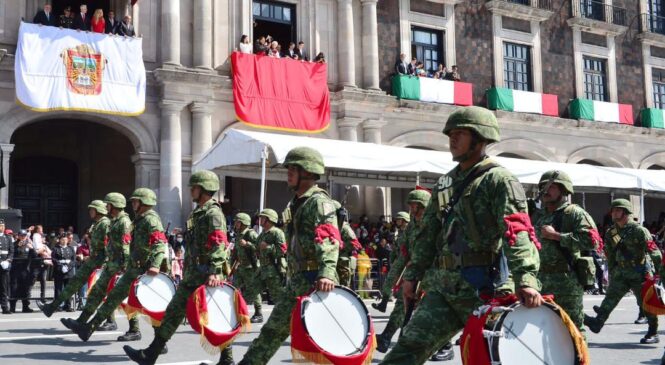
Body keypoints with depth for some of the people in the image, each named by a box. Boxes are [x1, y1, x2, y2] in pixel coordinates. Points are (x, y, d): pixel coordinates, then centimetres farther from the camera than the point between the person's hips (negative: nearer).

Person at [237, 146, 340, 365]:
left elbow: (328, 240, -26)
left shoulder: (319, 202, -12)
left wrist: (327, 273, -41)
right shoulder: (297, 203, 19)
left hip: (314, 281, -10)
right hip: (297, 280, 10)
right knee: (273, 329, 12)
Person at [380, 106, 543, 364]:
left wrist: (526, 279, -32)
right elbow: (428, 234, 21)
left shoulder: (499, 180, -6)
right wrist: (412, 275, 15)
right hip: (443, 285, 6)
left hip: (484, 287, -6)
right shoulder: (445, 183, 17)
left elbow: (516, 232, -19)